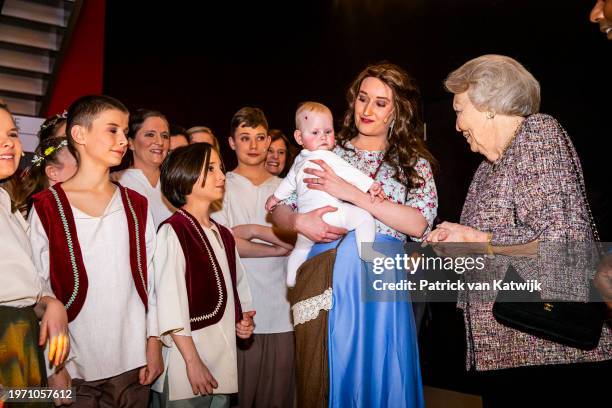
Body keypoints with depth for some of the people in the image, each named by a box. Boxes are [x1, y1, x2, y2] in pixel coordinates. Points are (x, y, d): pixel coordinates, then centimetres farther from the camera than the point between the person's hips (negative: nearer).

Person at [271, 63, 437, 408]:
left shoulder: (414, 163, 5)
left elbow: (419, 225, -11)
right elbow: (279, 210, 8)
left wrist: (351, 193, -15)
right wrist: (301, 222, -16)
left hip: (380, 281, -1)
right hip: (327, 279, 1)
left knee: (379, 376, 6)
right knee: (326, 377, 8)